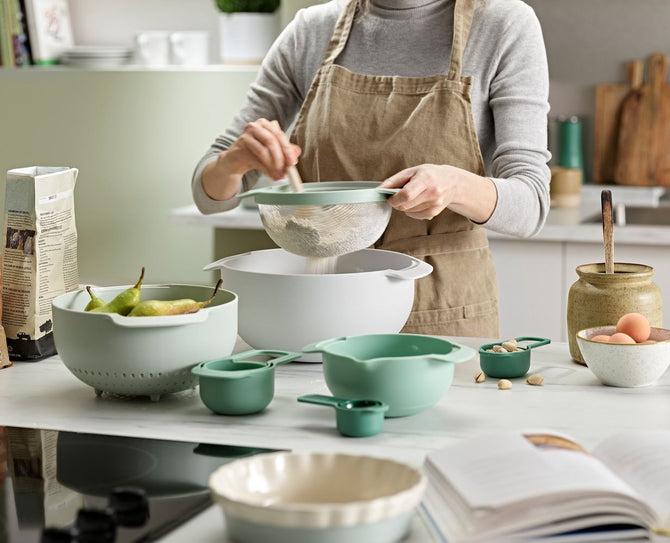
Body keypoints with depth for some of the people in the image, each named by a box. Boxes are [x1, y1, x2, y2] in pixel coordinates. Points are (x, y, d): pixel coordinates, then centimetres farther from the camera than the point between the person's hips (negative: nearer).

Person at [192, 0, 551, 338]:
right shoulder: (310, 31, 4)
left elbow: (530, 205, -8)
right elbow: (210, 193, 7)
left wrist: (455, 185, -30)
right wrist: (233, 161, -17)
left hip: (446, 320, -2)